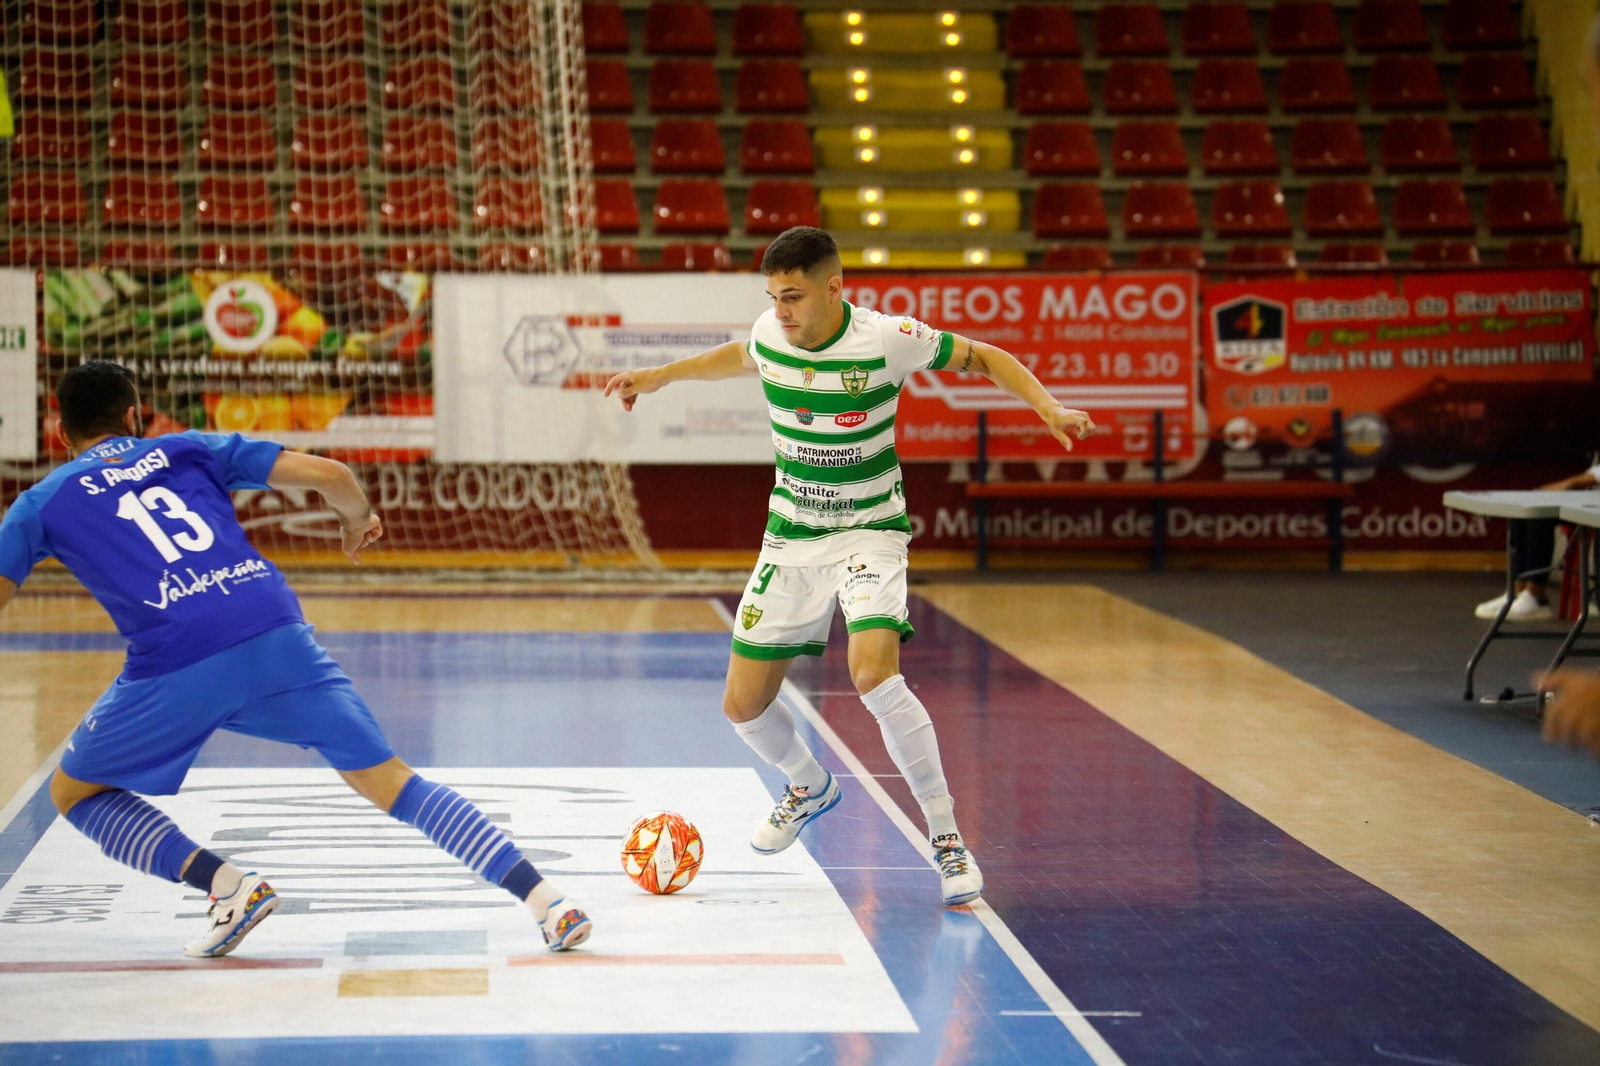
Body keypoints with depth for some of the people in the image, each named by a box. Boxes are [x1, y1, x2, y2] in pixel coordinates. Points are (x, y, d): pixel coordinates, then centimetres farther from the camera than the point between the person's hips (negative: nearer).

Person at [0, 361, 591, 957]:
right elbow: (330, 474, 18)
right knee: (390, 782, 10)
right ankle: (543, 898, -2)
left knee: (75, 792, 20)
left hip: (176, 668, -2)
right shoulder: (189, 449, 24)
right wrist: (358, 519, 39)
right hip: (278, 634, 3)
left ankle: (226, 885, 2)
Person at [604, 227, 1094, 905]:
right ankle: (809, 786, 38)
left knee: (873, 675, -31)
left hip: (870, 531, -5)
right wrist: (660, 375, 23)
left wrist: (1049, 407, -19)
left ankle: (946, 836, -15)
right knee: (744, 706, 4)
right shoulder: (769, 335, -5)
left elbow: (983, 358, -5)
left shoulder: (887, 339, -19)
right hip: (790, 537, 5)